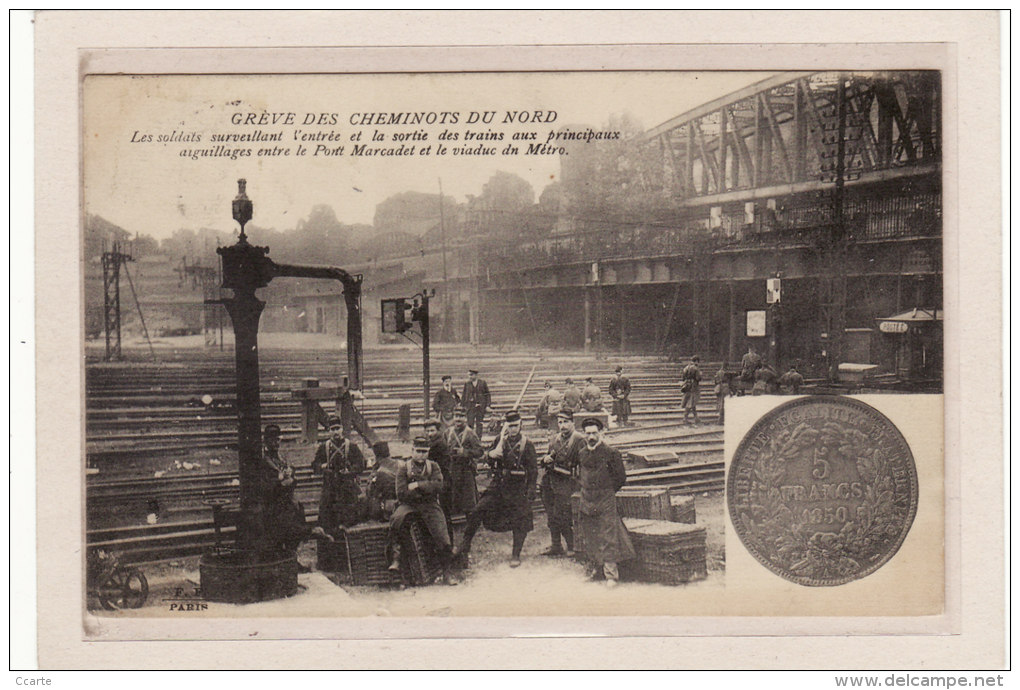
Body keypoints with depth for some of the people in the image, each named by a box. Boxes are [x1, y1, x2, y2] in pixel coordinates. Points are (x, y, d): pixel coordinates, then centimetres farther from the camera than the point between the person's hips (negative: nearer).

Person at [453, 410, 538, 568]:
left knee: (520, 523, 2)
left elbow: (533, 470, -3)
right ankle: (464, 546, 2)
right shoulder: (500, 440, 6)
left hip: (517, 488, -3)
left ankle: (516, 555, 17)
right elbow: (488, 457, 15)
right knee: (476, 512, -7)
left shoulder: (527, 444, -5)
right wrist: (490, 455, -10)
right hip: (498, 485, 3)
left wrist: (530, 491, -9)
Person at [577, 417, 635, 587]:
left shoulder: (611, 453, -7)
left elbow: (621, 478, 0)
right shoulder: (582, 454, 8)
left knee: (608, 538, -7)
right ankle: (594, 572, 22)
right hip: (586, 502, 5)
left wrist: (607, 491, 4)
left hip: (605, 503, -5)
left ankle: (611, 574, -5)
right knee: (590, 540, 10)